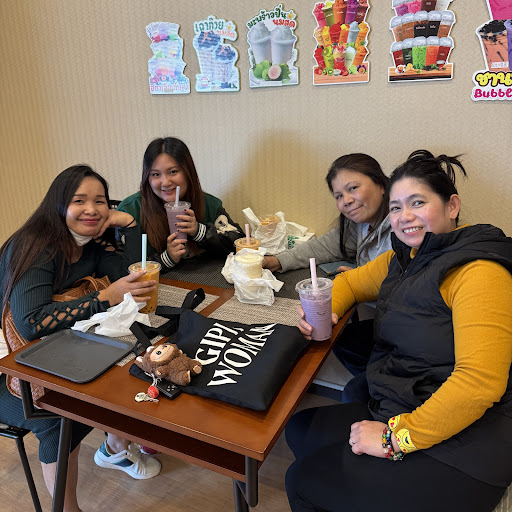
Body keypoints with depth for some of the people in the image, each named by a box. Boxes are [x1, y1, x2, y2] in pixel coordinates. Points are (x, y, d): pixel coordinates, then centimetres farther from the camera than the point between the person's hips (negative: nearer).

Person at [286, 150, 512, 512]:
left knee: (305, 482, -3)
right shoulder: (406, 257, 8)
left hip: (458, 448, -8)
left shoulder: (478, 273, -19)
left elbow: (480, 381, -28)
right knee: (300, 430, 13)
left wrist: (397, 435, -23)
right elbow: (352, 282, 21)